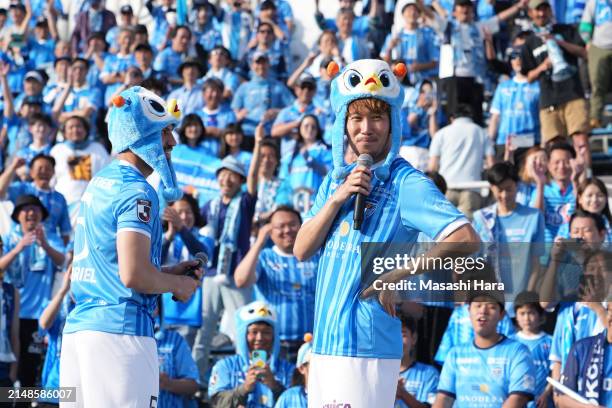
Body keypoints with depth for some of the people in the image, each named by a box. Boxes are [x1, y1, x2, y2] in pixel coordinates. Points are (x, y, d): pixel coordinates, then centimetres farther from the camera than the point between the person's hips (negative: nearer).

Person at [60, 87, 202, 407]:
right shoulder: (136, 191, -10)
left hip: (76, 327, 9)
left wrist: (168, 272, 20)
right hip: (121, 328, -9)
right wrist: (179, 285, -2)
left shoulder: (99, 182, 18)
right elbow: (133, 275, -20)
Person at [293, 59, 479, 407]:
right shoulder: (336, 179, 15)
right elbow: (302, 250, 8)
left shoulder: (405, 182, -8)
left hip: (367, 348, -7)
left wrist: (397, 275, -19)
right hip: (324, 342, 7)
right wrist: (336, 199, -6)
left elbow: (466, 239, -19)